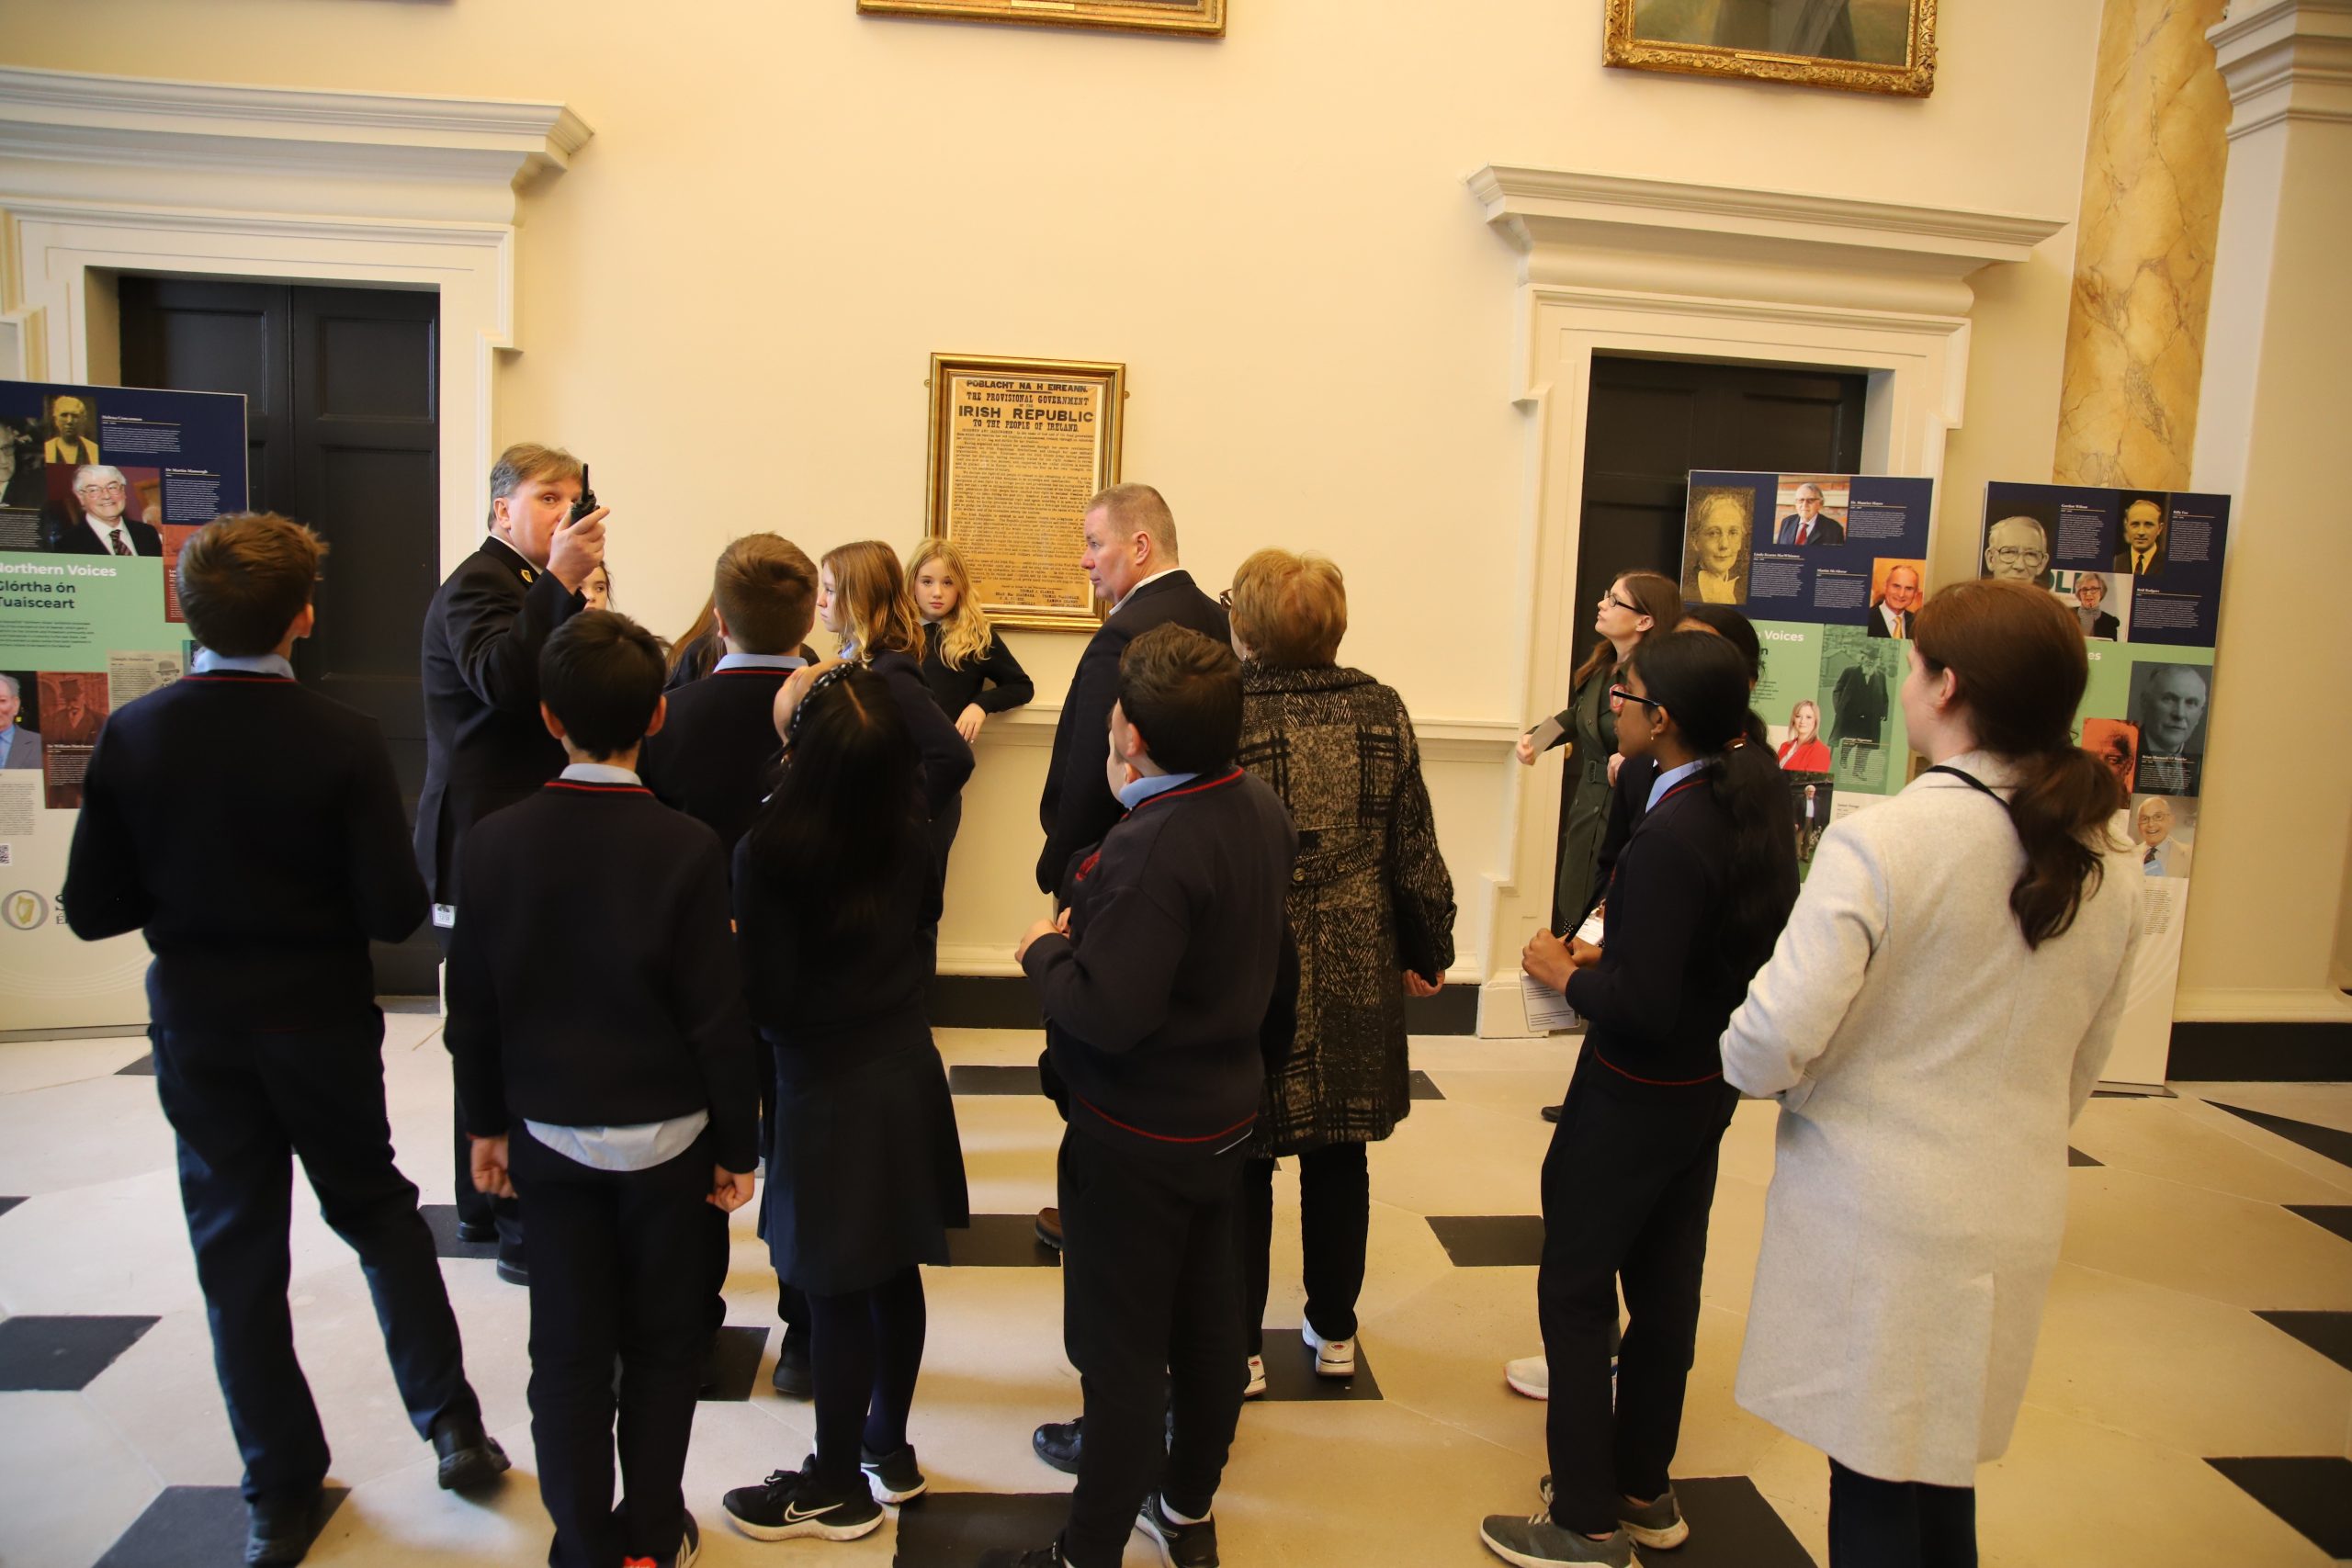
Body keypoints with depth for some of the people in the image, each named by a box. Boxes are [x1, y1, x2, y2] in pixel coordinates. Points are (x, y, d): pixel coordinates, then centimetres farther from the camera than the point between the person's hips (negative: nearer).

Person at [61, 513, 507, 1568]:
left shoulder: (130, 738, -9)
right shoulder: (342, 742, -17)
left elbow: (92, 909, -5)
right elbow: (395, 912, -17)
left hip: (198, 1032, 2)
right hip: (322, 1025, -2)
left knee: (237, 1252, 13)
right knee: (379, 1213, 19)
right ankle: (451, 1423, 20)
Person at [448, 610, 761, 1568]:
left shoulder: (492, 842, -8)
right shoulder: (687, 849, -17)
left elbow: (473, 1008, 0)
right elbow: (719, 1017, -14)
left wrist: (487, 1123, 13)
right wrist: (737, 1146, -3)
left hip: (550, 1136, 2)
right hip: (666, 1138, -2)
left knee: (569, 1351, 13)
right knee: (663, 1344, 15)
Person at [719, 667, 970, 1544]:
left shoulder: (770, 852, -22)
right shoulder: (909, 830, -5)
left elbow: (771, 1001, -17)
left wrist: (733, 945, 0)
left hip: (830, 1096, -6)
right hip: (909, 1075, 6)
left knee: (838, 1296, 9)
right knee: (896, 1276, 19)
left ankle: (838, 1487, 27)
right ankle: (890, 1451, 37)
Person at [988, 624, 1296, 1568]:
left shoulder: (1150, 850, -30)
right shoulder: (1261, 807, -2)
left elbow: (1110, 1015, -32)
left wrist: (1044, 951, -14)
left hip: (1138, 1137, -9)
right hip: (1226, 1110, 9)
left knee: (1121, 1351, 6)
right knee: (1207, 1320, 22)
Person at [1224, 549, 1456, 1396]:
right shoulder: (1381, 712, -4)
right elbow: (1414, 853, 0)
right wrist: (1428, 952, 13)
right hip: (1356, 975, 3)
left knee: (1243, 1166, 11)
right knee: (1339, 1160, 18)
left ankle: (1239, 1347, 22)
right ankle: (1333, 1332, 33)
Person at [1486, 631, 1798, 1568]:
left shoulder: (1669, 838, -27)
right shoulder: (1754, 810, 0)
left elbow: (1642, 1008, -28)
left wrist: (1565, 973, -11)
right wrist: (1609, 959, 5)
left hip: (1637, 1096, -9)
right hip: (1709, 1086, 9)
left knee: (1575, 1290, 7)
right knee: (1664, 1286, 19)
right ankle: (1645, 1492, 36)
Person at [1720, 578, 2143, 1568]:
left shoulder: (1881, 844, -20)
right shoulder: (2109, 868, 1)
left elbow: (1769, 1044, -22)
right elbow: (2083, 1063, 12)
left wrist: (1768, 1073, 0)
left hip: (1875, 1219, -6)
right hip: (2017, 1223, 6)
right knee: (1946, 1480, 22)